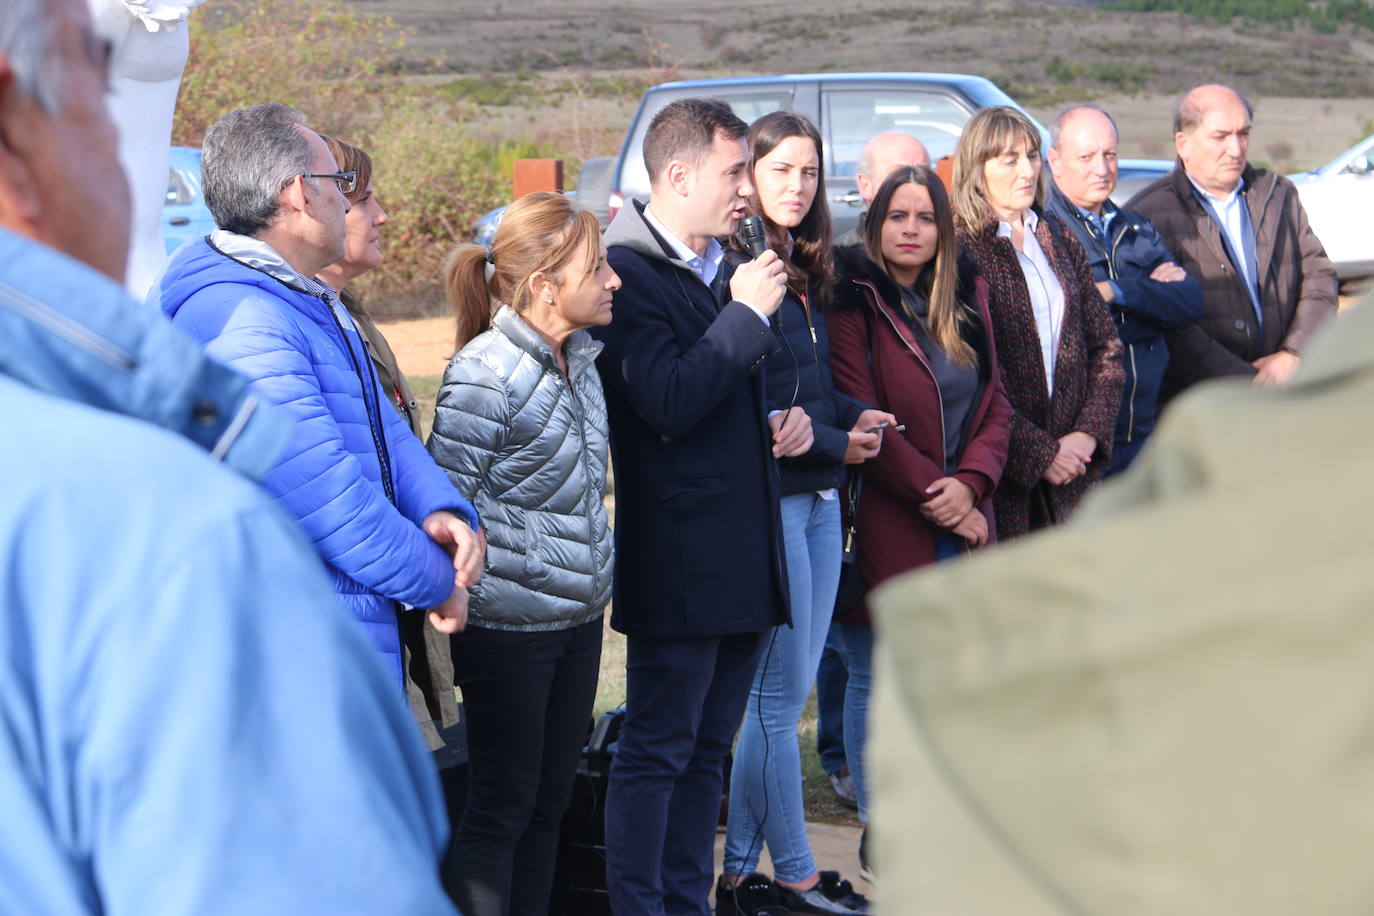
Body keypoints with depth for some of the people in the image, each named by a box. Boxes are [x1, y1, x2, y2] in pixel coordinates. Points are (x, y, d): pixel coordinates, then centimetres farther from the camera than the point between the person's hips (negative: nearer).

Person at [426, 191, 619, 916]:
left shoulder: (581, 356, 7)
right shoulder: (486, 374, -18)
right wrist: (471, 602, -14)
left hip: (579, 617, 8)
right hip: (509, 629, -8)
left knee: (551, 802, 15)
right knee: (501, 808, 4)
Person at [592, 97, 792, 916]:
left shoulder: (727, 270, 16)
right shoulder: (630, 273, -13)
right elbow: (668, 402, -24)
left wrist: (783, 424, 9)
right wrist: (747, 314, -17)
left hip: (748, 557, 9)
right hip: (680, 562, -9)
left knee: (708, 752, 15)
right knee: (657, 754, -2)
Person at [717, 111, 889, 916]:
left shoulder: (805, 272, 15)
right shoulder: (738, 269, -13)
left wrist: (856, 416, 1)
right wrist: (834, 444, -9)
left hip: (819, 498, 9)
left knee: (790, 690, 12)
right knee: (780, 695, 0)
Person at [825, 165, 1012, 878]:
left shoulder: (967, 299, 12)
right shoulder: (853, 303, -6)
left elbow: (995, 404, 10)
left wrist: (971, 482, -7)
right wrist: (932, 493, -13)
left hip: (960, 523, 6)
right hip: (884, 524, -5)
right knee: (877, 680, 2)